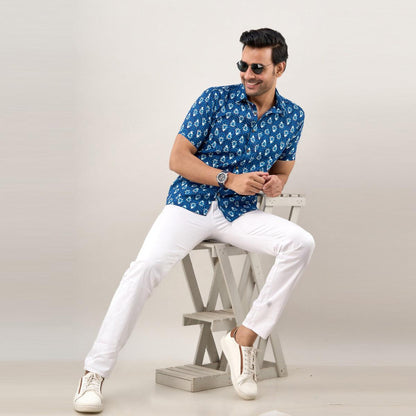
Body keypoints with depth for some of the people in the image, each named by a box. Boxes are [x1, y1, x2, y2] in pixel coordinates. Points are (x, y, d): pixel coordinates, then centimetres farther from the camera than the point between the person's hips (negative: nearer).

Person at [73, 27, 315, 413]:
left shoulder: (293, 117, 7)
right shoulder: (215, 99, -3)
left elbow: (281, 170, 18)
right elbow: (178, 158, -5)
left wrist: (275, 184, -7)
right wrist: (229, 179, -16)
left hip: (239, 213, 3)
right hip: (190, 204, -3)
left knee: (301, 243, -23)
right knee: (145, 266, -26)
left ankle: (244, 337, -15)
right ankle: (94, 373, -19)